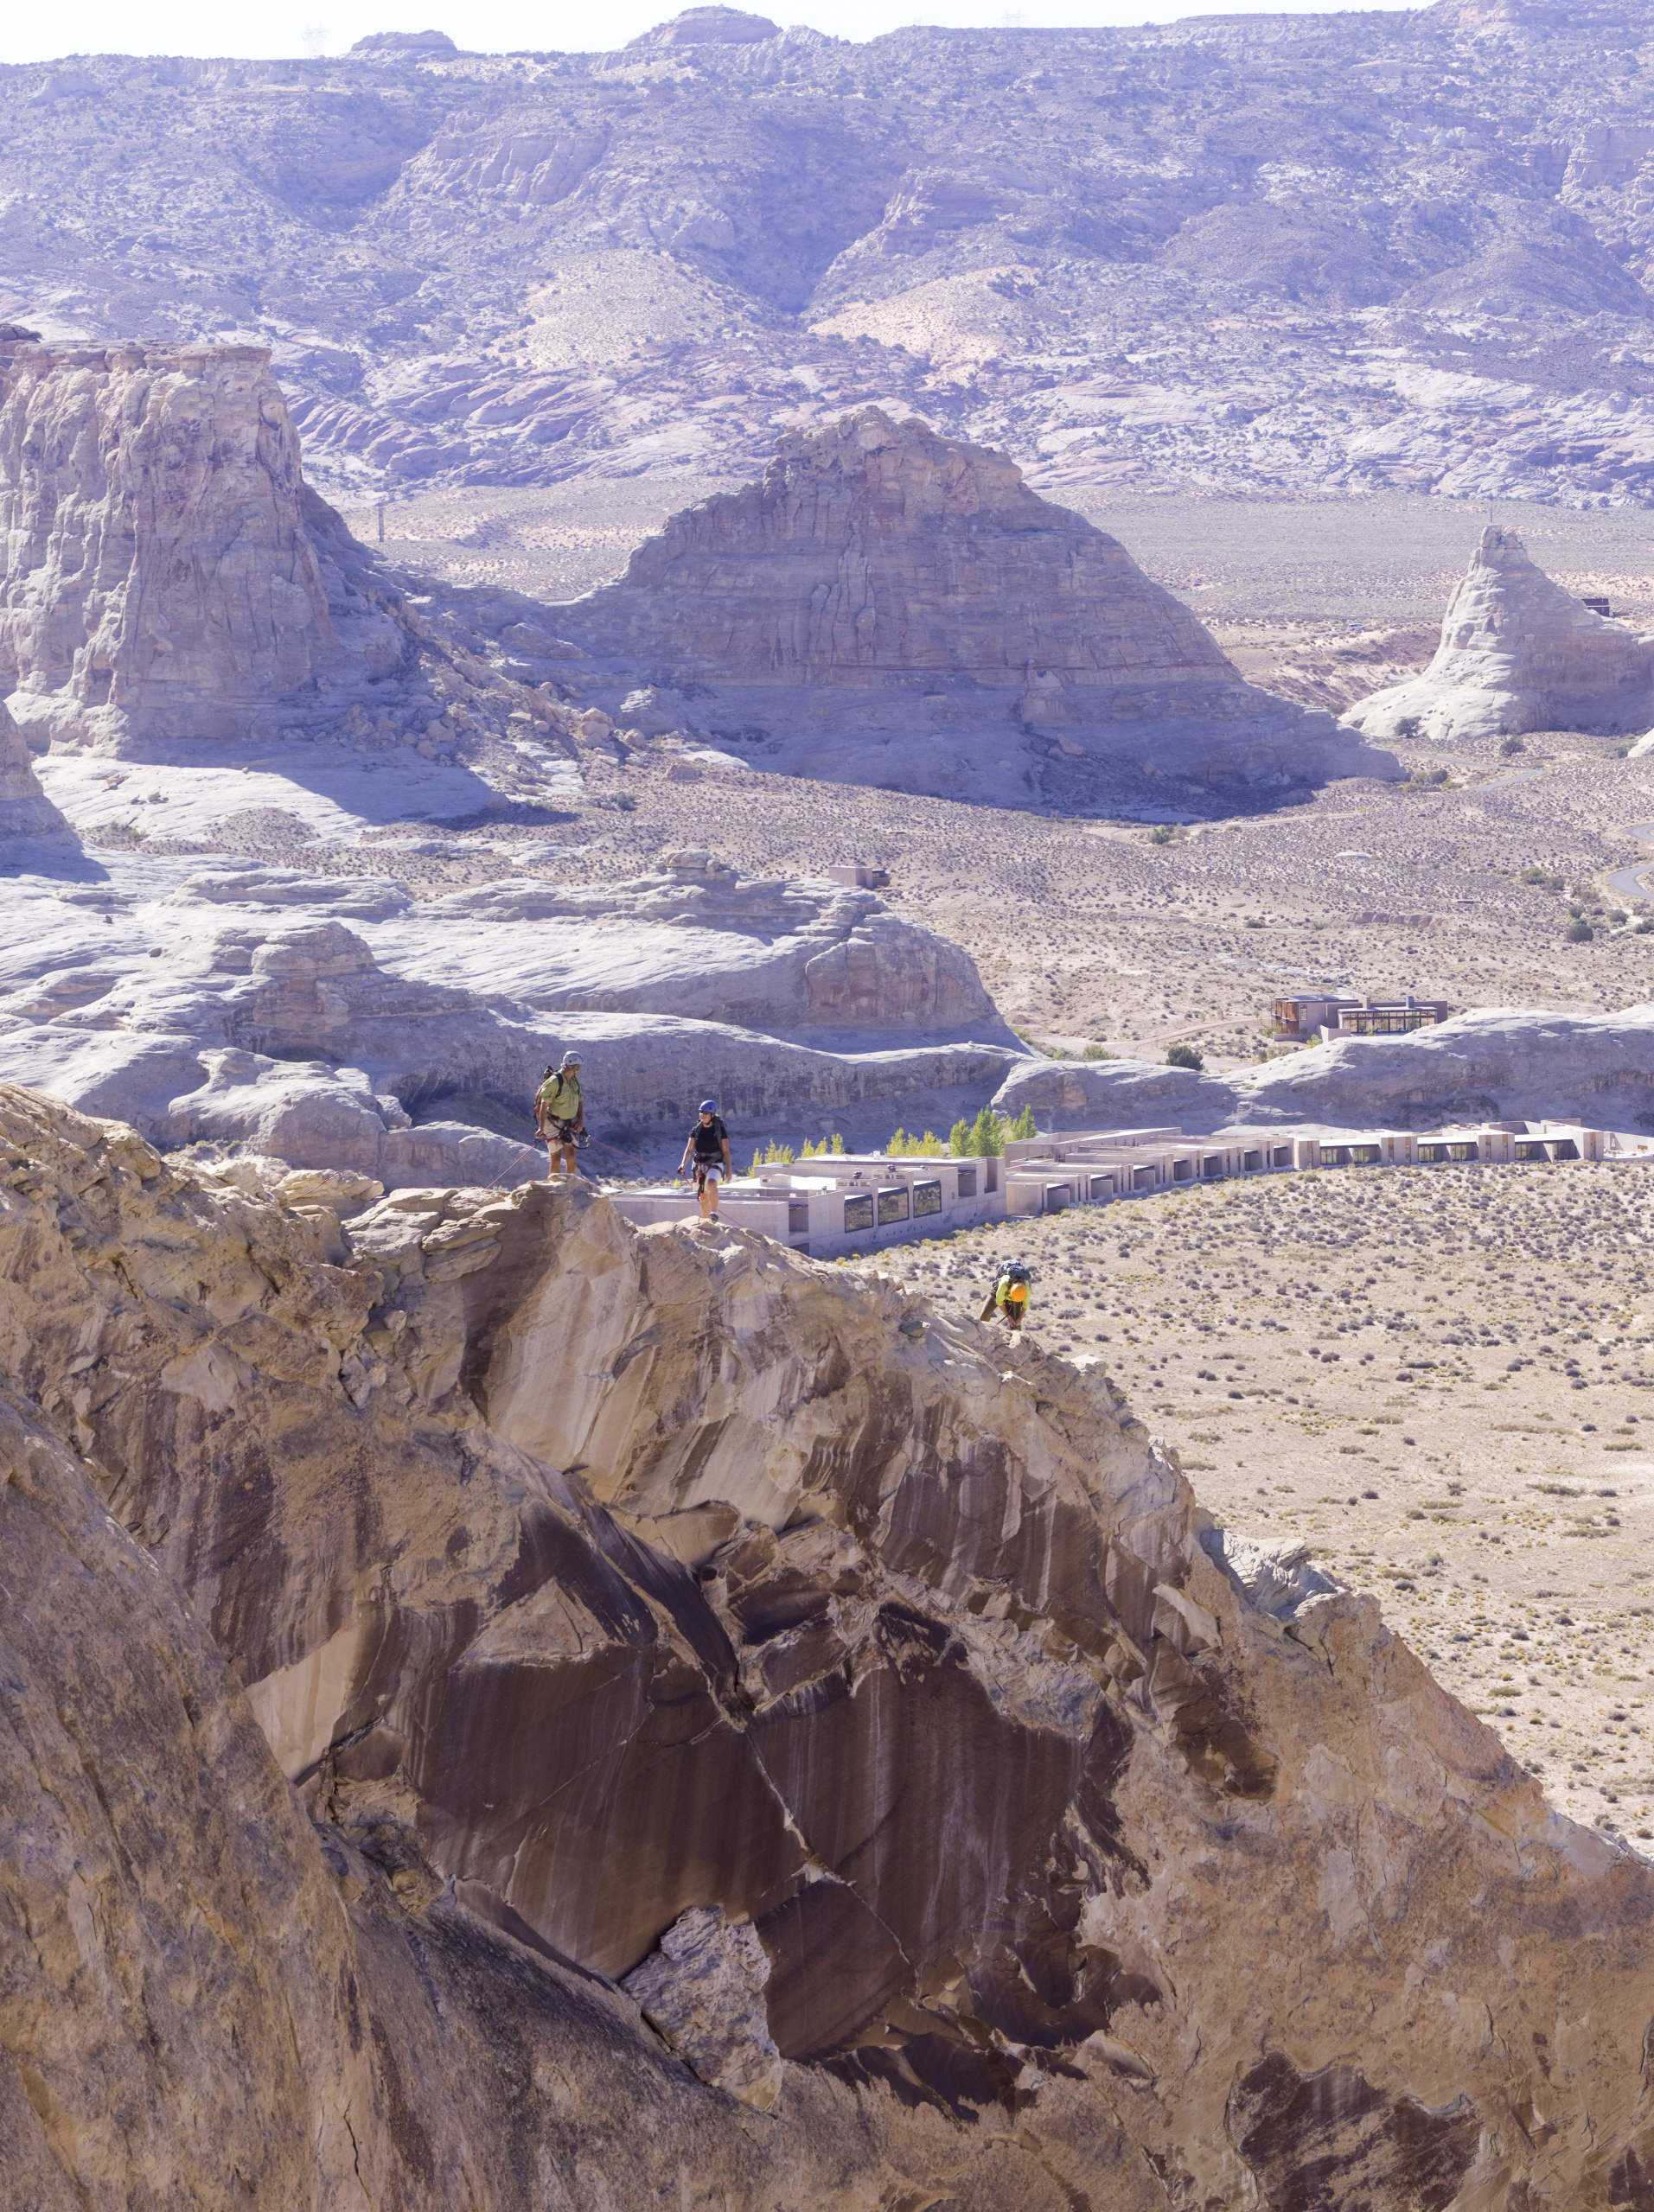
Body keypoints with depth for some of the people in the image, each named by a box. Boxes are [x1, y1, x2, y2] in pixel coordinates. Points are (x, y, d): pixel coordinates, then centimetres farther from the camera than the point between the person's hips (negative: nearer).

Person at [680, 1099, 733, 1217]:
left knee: (711, 1183, -34)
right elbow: (689, 1149, 0)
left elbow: (726, 1151, -3)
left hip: (715, 1164, -4)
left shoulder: (720, 1129, -5)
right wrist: (683, 1164, -15)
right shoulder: (696, 1129, 3)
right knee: (703, 1196, 7)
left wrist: (729, 1170, -6)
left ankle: (714, 1213, -33)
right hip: (700, 1165, 4)